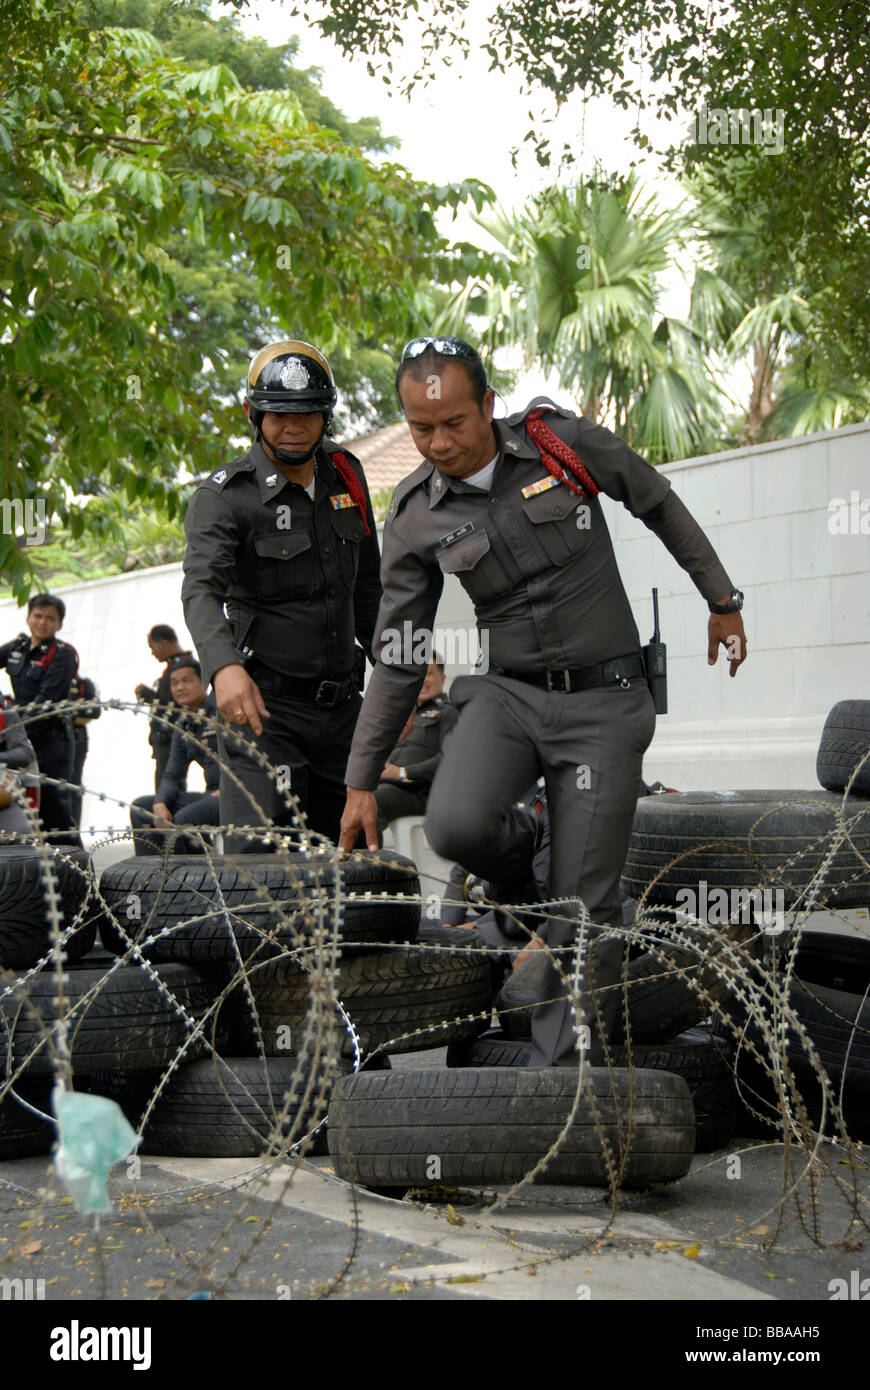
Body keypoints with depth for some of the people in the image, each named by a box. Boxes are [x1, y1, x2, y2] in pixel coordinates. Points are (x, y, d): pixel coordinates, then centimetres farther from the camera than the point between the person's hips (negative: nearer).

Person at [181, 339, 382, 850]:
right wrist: (225, 666, -43)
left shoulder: (346, 476, 10)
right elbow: (202, 589, -24)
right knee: (258, 854, -17)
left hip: (341, 702, 6)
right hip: (263, 700, -6)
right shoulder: (225, 495, -9)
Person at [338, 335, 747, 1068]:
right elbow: (397, 658, 3)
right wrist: (361, 782, 3)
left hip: (602, 699, -2)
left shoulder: (560, 440, -8)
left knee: (586, 909, -5)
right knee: (455, 823, -28)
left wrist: (723, 601, 13)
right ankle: (512, 877, 7)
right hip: (505, 689, 2)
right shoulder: (415, 518, -2)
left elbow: (660, 505, 8)